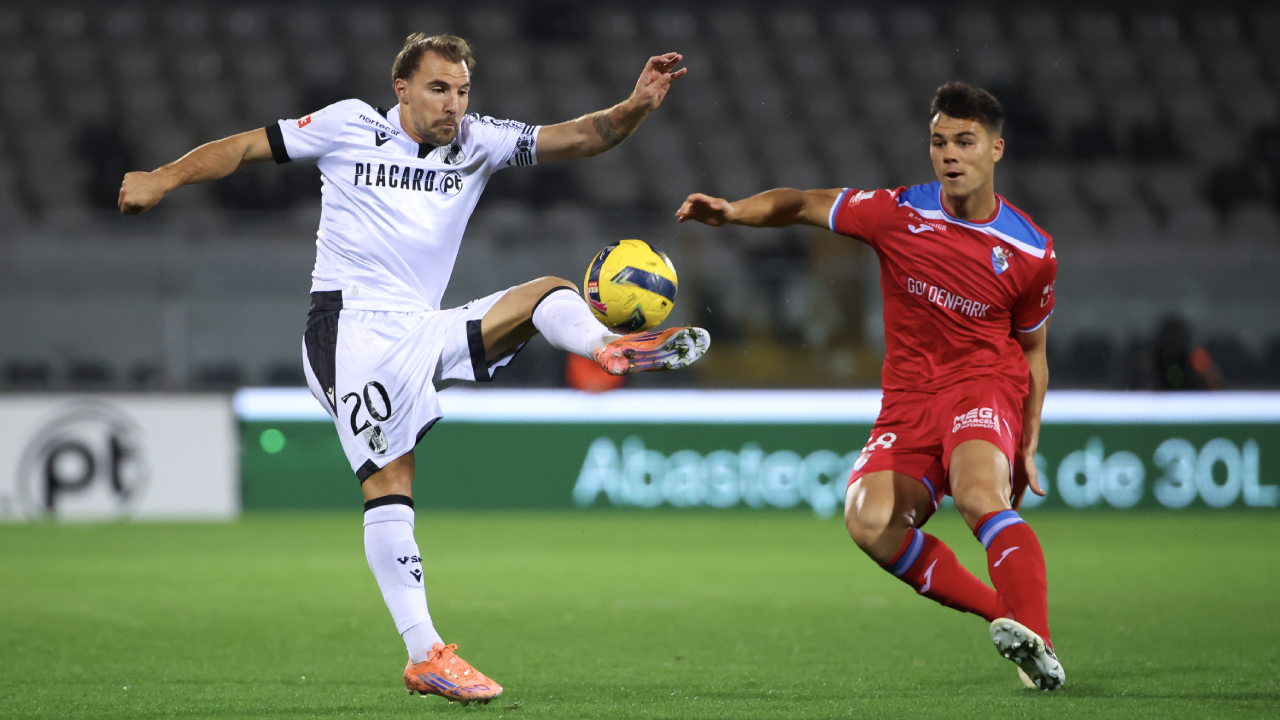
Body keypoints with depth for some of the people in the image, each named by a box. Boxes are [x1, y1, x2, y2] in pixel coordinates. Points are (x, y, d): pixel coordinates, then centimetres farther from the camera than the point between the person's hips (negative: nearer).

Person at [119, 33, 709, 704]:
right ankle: (424, 656, -13)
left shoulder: (476, 143, 12)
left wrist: (636, 106, -13)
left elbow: (575, 138, 4)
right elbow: (247, 146, 10)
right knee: (390, 478, -12)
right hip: (353, 323, -6)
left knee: (550, 294, -7)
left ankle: (608, 347, -42)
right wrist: (164, 178, 1)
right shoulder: (350, 126, 4)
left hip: (425, 331, 6)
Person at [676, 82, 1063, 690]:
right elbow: (803, 205, 7)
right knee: (868, 519, -25)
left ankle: (1036, 639, -32)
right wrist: (732, 211, -11)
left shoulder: (1031, 252, -2)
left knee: (979, 494, -36)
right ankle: (1006, 615, -13)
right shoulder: (899, 213, -3)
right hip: (909, 399, 3)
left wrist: (1028, 444, 3)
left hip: (986, 384, -2)